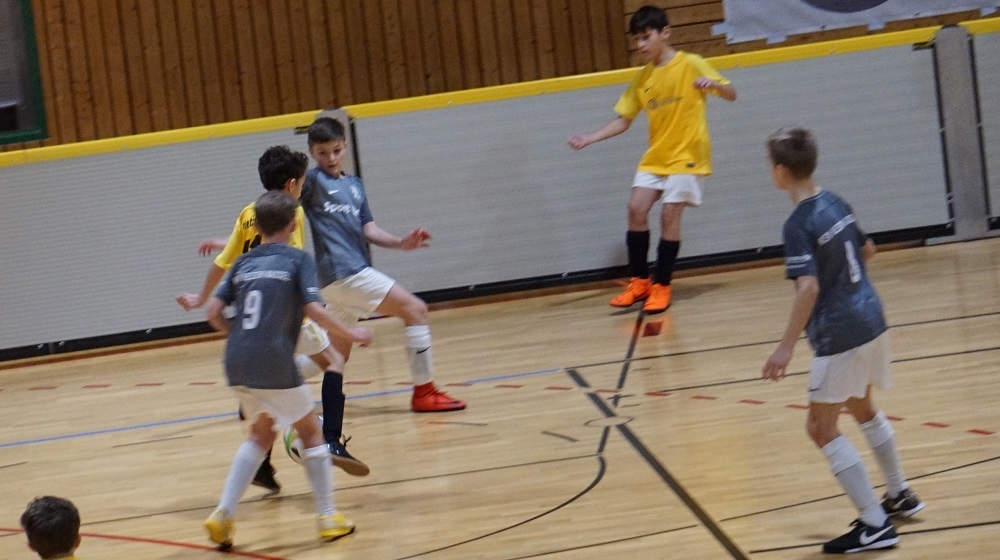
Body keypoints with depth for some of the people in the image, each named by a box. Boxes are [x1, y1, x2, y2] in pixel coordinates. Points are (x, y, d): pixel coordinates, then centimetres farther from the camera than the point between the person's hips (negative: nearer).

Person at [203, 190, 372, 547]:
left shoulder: (243, 263, 14)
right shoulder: (298, 259, 1)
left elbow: (213, 311, 9)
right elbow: (314, 310, -11)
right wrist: (351, 335, 2)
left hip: (238, 363, 5)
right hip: (275, 363, -5)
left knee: (262, 434, 22)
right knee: (310, 431, 13)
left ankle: (223, 514, 9)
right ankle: (328, 518, 15)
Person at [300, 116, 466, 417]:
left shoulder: (354, 185, 19)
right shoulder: (312, 180, -1)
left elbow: (368, 230, 13)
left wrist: (401, 243, -4)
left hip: (354, 272, 8)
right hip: (344, 271, -8)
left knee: (338, 353, 9)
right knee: (415, 309, -8)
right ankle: (424, 392, -4)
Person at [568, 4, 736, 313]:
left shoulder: (691, 64, -7)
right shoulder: (642, 78, 7)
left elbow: (731, 94, -9)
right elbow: (622, 120, 9)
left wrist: (713, 84, -32)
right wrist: (590, 138, -5)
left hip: (687, 154, -5)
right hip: (655, 157, 5)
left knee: (669, 214, -11)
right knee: (636, 209, -6)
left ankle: (661, 286, -1)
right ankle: (639, 281, 6)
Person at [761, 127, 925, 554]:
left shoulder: (799, 225, -19)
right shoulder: (837, 205, 6)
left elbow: (808, 287, -27)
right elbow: (867, 250, 20)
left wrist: (787, 346, -25)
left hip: (839, 335, -9)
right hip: (872, 321, 9)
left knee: (822, 428, 0)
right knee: (863, 409, 29)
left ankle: (875, 524, -3)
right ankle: (900, 496, 42)